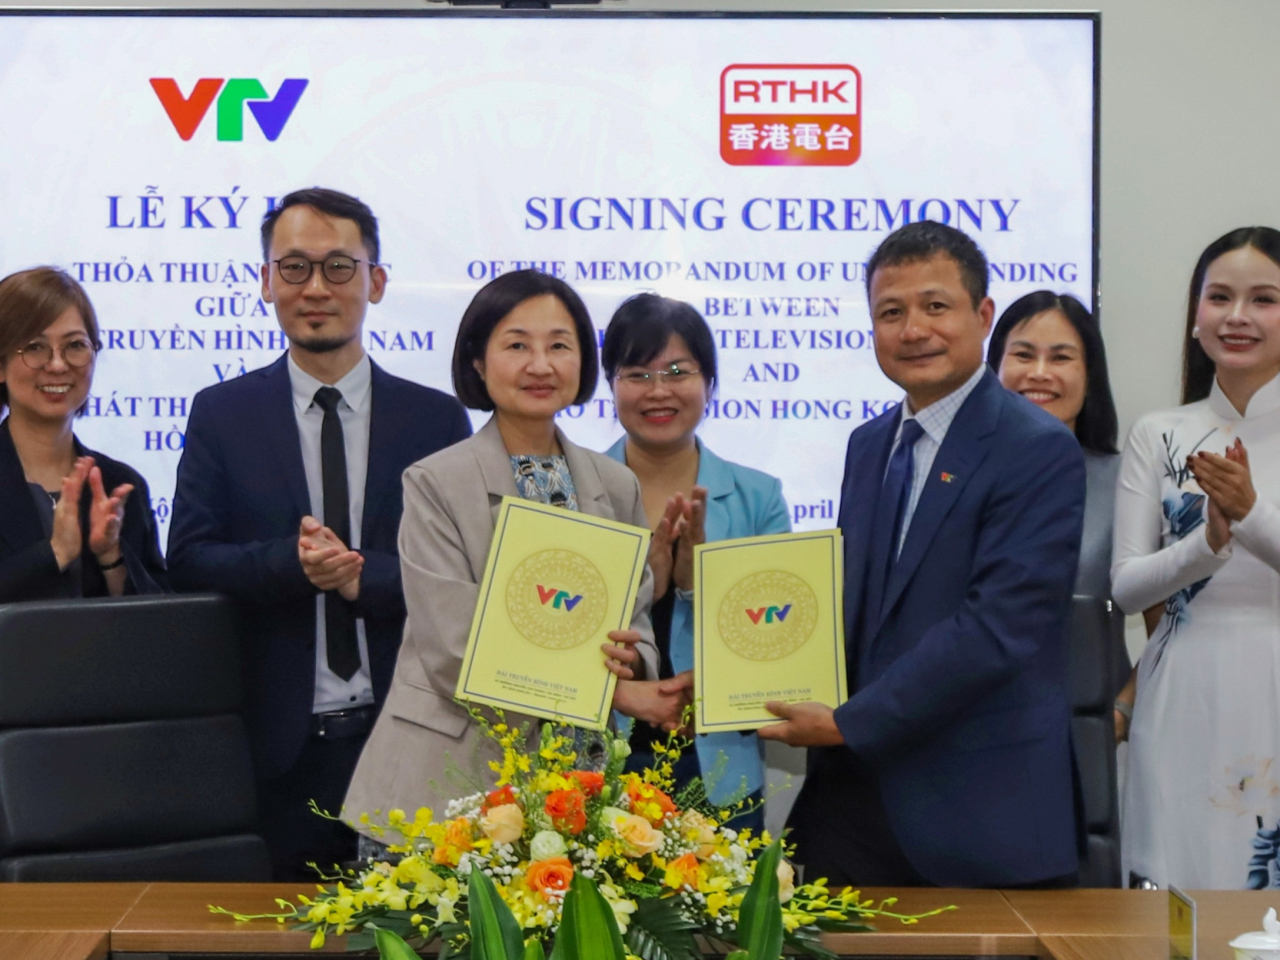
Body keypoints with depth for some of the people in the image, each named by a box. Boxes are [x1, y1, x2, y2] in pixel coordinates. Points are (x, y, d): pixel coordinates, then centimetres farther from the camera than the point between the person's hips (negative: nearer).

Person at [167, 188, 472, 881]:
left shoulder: (438, 419, 5)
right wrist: (291, 562, -19)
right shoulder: (221, 414, 7)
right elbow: (188, 559, -1)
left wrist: (365, 577, -17)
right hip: (283, 741, 0)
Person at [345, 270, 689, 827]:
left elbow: (636, 622, 13)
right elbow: (455, 654, -12)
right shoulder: (434, 485, -5)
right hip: (455, 780, -4)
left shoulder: (617, 487, 10)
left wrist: (626, 663, -12)